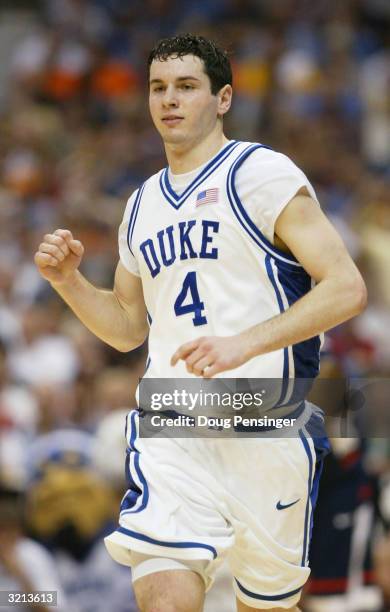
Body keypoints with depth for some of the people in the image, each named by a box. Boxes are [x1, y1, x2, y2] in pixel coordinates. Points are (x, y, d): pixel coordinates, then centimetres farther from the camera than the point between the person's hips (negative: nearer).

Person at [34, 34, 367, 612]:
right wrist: (68, 281, 8)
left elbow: (346, 288, -11)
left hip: (265, 427, -4)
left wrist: (244, 344, -21)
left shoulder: (262, 174, -3)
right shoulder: (143, 204, 18)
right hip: (171, 429, 4)